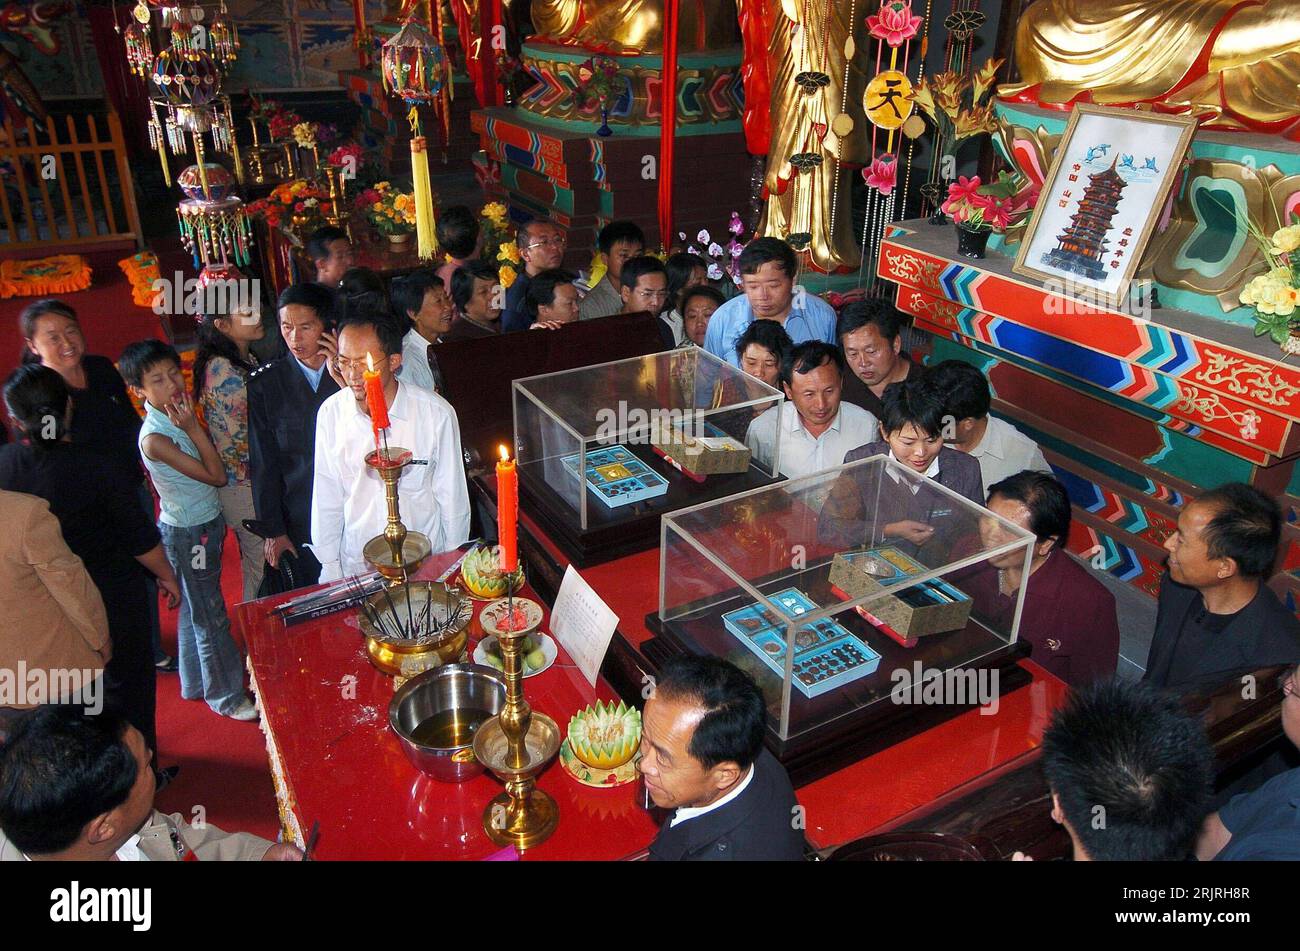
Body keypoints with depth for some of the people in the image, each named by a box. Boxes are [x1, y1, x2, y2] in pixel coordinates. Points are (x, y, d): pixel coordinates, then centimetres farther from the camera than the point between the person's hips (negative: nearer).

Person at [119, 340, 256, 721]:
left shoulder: (178, 417, -2)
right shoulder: (155, 438, -26)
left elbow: (215, 472, 6)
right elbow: (217, 476, -23)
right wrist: (194, 428, -26)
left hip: (207, 522, 8)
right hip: (186, 534, -8)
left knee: (195, 608, 22)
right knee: (211, 616, 6)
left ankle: (196, 681, 40)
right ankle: (227, 695, 23)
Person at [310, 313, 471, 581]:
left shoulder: (437, 413, -16)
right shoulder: (330, 413, -8)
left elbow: (453, 499, -7)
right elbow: (326, 499, 0)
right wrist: (330, 570, 3)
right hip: (356, 566, 2)